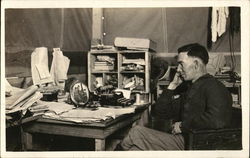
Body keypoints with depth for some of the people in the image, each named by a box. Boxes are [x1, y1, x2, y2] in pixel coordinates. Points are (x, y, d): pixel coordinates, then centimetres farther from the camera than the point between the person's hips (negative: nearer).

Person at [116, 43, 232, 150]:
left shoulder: (213, 86, -7)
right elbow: (158, 113, 15)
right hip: (179, 138, 8)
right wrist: (172, 85, 8)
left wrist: (183, 125, -16)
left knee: (136, 133, -15)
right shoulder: (186, 87, 19)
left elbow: (217, 120, -26)